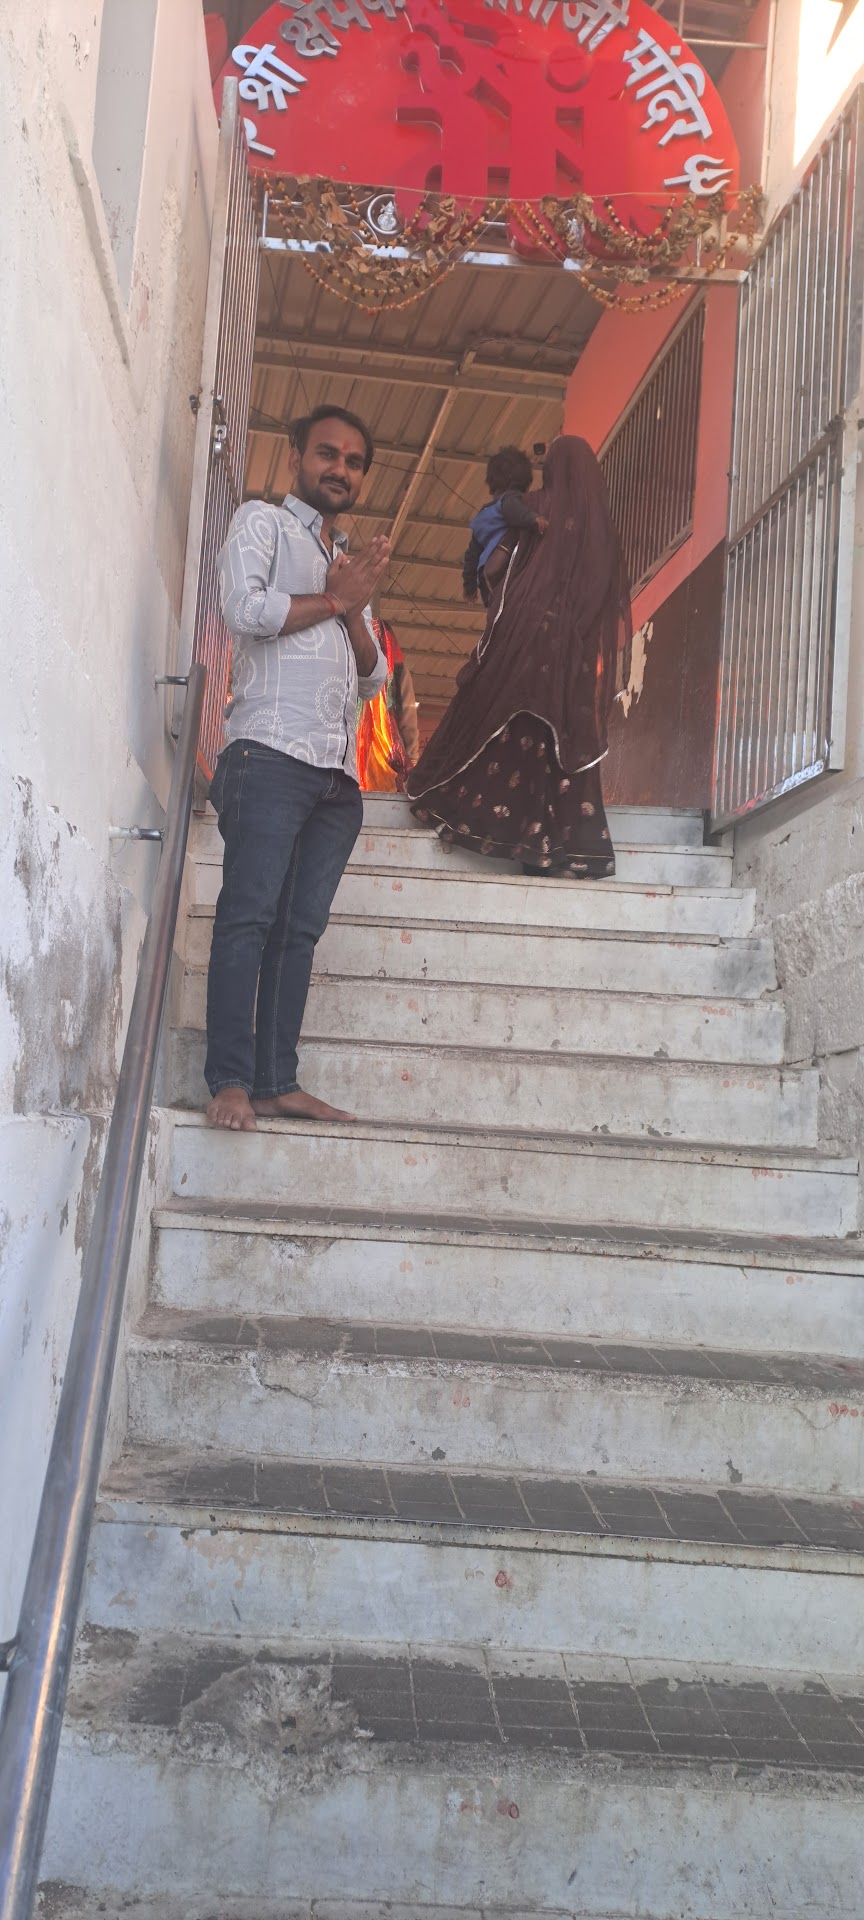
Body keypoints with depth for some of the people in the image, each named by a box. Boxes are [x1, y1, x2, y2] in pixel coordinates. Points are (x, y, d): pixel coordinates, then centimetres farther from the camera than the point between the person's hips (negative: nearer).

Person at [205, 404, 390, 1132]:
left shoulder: (353, 562, 29)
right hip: (272, 755, -6)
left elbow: (374, 678, 22)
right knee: (249, 916, -12)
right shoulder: (262, 522, 11)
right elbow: (246, 608, -9)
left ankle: (278, 1081, 1)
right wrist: (334, 599, 2)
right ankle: (230, 1081, -14)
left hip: (338, 773, 6)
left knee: (300, 928, 1)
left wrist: (355, 610, 3)